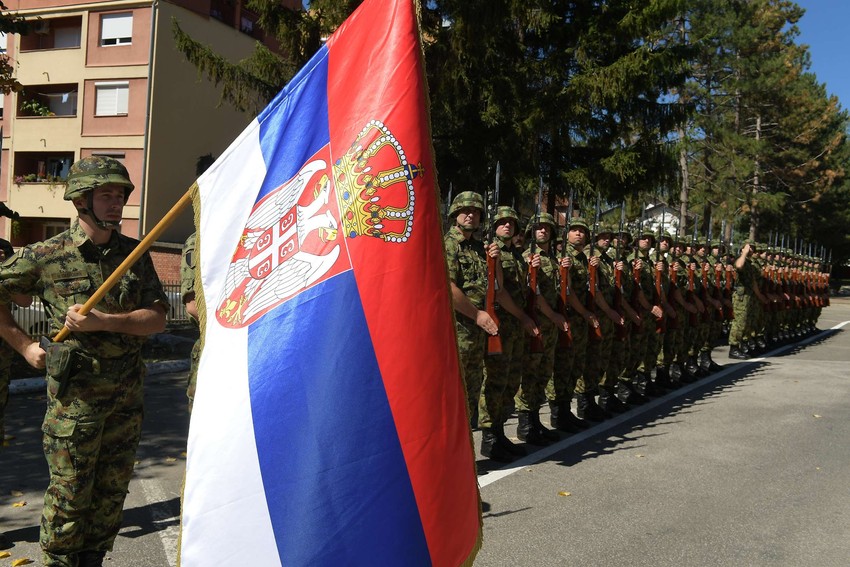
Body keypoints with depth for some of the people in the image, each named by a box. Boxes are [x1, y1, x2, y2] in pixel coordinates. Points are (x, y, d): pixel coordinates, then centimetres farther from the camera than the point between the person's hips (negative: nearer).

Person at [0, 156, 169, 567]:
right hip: (74, 394, -3)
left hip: (127, 394, 4)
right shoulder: (46, 255, -5)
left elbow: (157, 318, -4)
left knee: (112, 491, 14)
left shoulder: (134, 253, 3)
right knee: (69, 494, 6)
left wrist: (102, 322, -17)